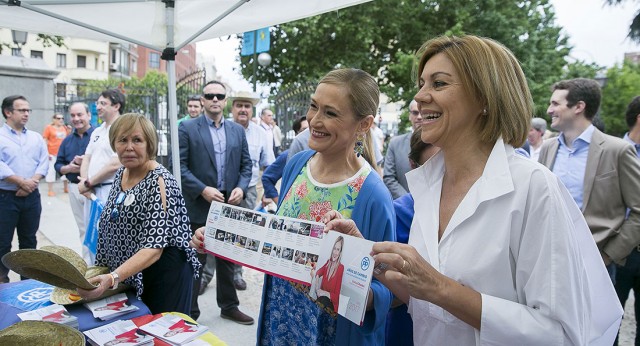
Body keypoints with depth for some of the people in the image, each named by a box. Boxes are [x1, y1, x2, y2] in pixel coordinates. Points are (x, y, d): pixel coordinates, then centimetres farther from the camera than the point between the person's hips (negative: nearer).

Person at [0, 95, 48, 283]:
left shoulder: (36, 138, 11)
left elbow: (44, 163, 3)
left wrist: (31, 183, -11)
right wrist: (22, 182, -16)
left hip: (32, 197, 4)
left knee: (29, 240, 13)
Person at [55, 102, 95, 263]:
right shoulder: (67, 140, 13)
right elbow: (58, 164, 15)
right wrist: (68, 168, -5)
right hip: (74, 188, 7)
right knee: (83, 229, 15)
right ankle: (87, 263, 26)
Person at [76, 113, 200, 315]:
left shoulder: (159, 182, -20)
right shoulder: (120, 174, 2)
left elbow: (154, 248, -26)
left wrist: (113, 277, -38)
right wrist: (106, 274, 11)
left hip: (163, 278, -7)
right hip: (130, 279, 7)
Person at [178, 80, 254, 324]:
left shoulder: (237, 130, 9)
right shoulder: (187, 128, -4)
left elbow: (246, 164, 10)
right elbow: (179, 165, -9)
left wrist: (241, 188, -7)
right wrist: (202, 190, -18)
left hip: (229, 204, 4)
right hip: (199, 206, -4)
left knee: (227, 259, 16)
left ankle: (229, 306, 32)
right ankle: (189, 312, 22)